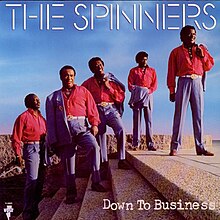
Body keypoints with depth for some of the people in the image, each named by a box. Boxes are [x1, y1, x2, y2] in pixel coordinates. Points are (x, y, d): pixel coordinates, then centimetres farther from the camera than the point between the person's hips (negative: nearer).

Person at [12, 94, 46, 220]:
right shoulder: (23, 117, -5)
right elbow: (16, 137, -8)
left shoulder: (41, 118, 16)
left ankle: (36, 208, 24)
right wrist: (18, 154, -14)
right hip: (31, 148, -7)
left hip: (42, 148, 7)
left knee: (40, 180, 11)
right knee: (32, 179, -10)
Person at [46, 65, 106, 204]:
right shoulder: (53, 97, 18)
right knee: (68, 163, 0)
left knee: (94, 147, -27)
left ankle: (96, 182, -22)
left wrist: (94, 124, -10)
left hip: (81, 127, -1)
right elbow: (51, 120, 15)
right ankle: (71, 193, 10)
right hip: (64, 132, 1)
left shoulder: (83, 91, 16)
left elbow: (92, 109, 7)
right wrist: (53, 140, 7)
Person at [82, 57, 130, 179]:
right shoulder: (88, 83, 11)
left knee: (121, 129, -25)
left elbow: (121, 98, 8)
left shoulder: (112, 80, 13)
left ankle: (122, 160, -21)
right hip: (97, 111, 0)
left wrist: (109, 87, -3)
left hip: (111, 109, 0)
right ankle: (104, 164, 9)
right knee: (100, 138, -4)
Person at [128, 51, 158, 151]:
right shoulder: (133, 71, 16)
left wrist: (149, 91, -7)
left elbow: (155, 84, 10)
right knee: (137, 119, -5)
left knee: (149, 119, -5)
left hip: (148, 95, 1)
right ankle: (136, 144, -7)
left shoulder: (152, 71, 19)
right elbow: (130, 85, 7)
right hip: (137, 95, -1)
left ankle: (150, 144, -7)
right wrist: (135, 91, -10)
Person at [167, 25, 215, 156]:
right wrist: (172, 90, -3)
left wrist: (202, 55, -1)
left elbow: (209, 66, 14)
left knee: (198, 115, 2)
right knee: (180, 115, -6)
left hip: (197, 83, 3)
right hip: (184, 82, -3)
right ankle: (175, 147, -5)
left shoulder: (201, 49, 17)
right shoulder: (176, 52, 9)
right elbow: (171, 72, 4)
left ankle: (200, 147, 5)